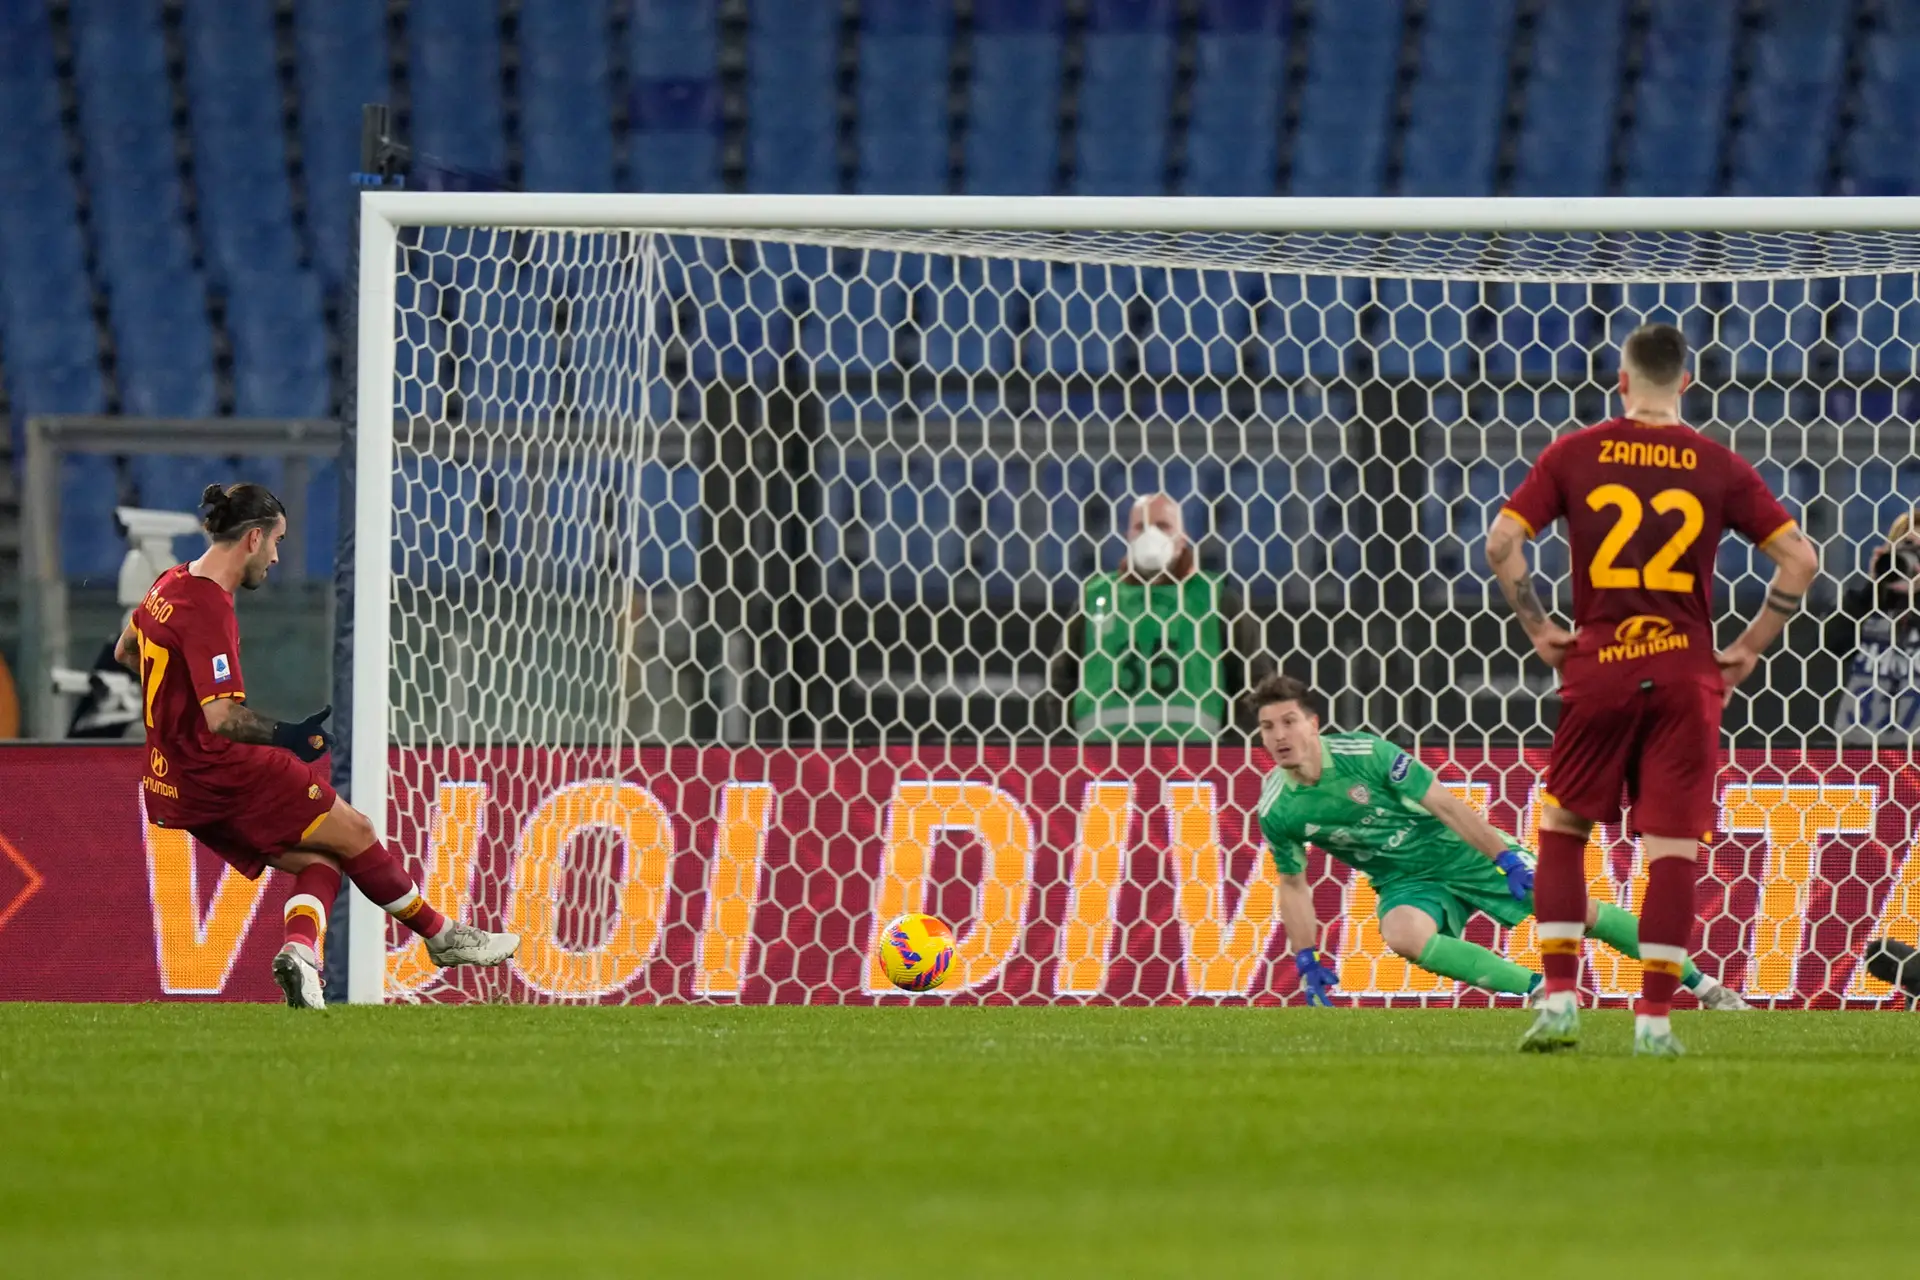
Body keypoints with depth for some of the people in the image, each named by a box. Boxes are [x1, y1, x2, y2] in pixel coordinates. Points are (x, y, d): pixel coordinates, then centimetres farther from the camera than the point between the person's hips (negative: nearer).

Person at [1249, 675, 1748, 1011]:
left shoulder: (1365, 753, -21)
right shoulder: (1276, 811, -11)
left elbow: (1444, 805, -17)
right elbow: (1293, 883, 6)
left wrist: (1509, 860, -20)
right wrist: (1307, 962, 4)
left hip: (1463, 851, -2)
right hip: (1406, 881, 2)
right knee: (1403, 934, -34)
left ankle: (1702, 984, 6)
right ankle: (1542, 992, -25)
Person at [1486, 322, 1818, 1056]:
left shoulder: (1574, 454, 2)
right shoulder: (1718, 467, 2)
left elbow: (1502, 541, -3)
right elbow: (1799, 560, -2)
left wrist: (1538, 628, 6)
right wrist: (1750, 648, 5)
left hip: (1598, 665, 0)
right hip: (1686, 673, 0)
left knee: (1563, 827, 14)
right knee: (1673, 847, 1)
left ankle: (1559, 1002, 6)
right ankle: (1654, 1020, -3)